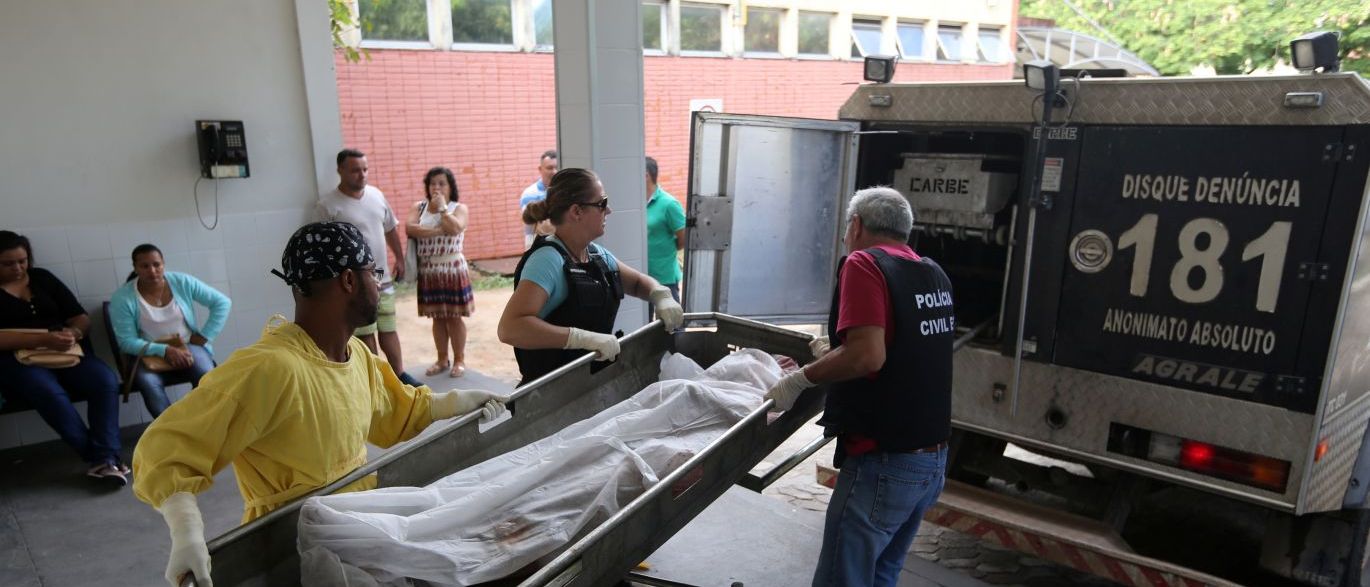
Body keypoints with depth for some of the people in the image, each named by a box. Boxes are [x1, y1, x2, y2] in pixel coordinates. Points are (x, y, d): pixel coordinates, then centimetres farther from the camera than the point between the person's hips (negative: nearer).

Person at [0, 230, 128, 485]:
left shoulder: (42, 277, 15)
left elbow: (81, 318, 11)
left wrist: (74, 333, -13)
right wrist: (43, 340, -26)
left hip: (65, 351, 3)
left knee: (105, 380, -27)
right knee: (50, 394, -35)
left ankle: (104, 459, -30)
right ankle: (99, 456, -24)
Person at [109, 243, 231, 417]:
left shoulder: (182, 282, -5)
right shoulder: (122, 298, -9)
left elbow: (222, 303, -2)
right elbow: (127, 342, -11)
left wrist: (203, 337, -7)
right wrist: (164, 351, -26)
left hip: (188, 347, 1)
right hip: (149, 354, -1)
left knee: (206, 375, -32)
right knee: (148, 382, -35)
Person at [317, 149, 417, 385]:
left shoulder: (376, 194, 5)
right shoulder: (328, 204, -13)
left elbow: (390, 229, 15)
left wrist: (400, 259, 13)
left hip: (382, 277, 5)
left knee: (388, 328, 12)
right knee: (366, 332, 5)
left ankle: (399, 374, 21)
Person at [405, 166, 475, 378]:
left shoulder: (459, 207, -2)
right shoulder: (419, 207, 6)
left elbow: (455, 229, -22)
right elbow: (409, 228, -11)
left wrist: (442, 207, -11)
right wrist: (438, 230, -17)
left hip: (453, 269, -3)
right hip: (428, 271, 3)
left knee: (454, 317, 4)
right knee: (437, 317, 12)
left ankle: (459, 360, 15)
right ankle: (442, 360, 23)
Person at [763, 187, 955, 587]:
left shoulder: (865, 264, -13)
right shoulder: (934, 275, 11)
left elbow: (868, 356, -25)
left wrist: (801, 378, -13)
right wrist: (835, 352, 25)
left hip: (885, 462, -8)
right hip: (933, 459, 9)